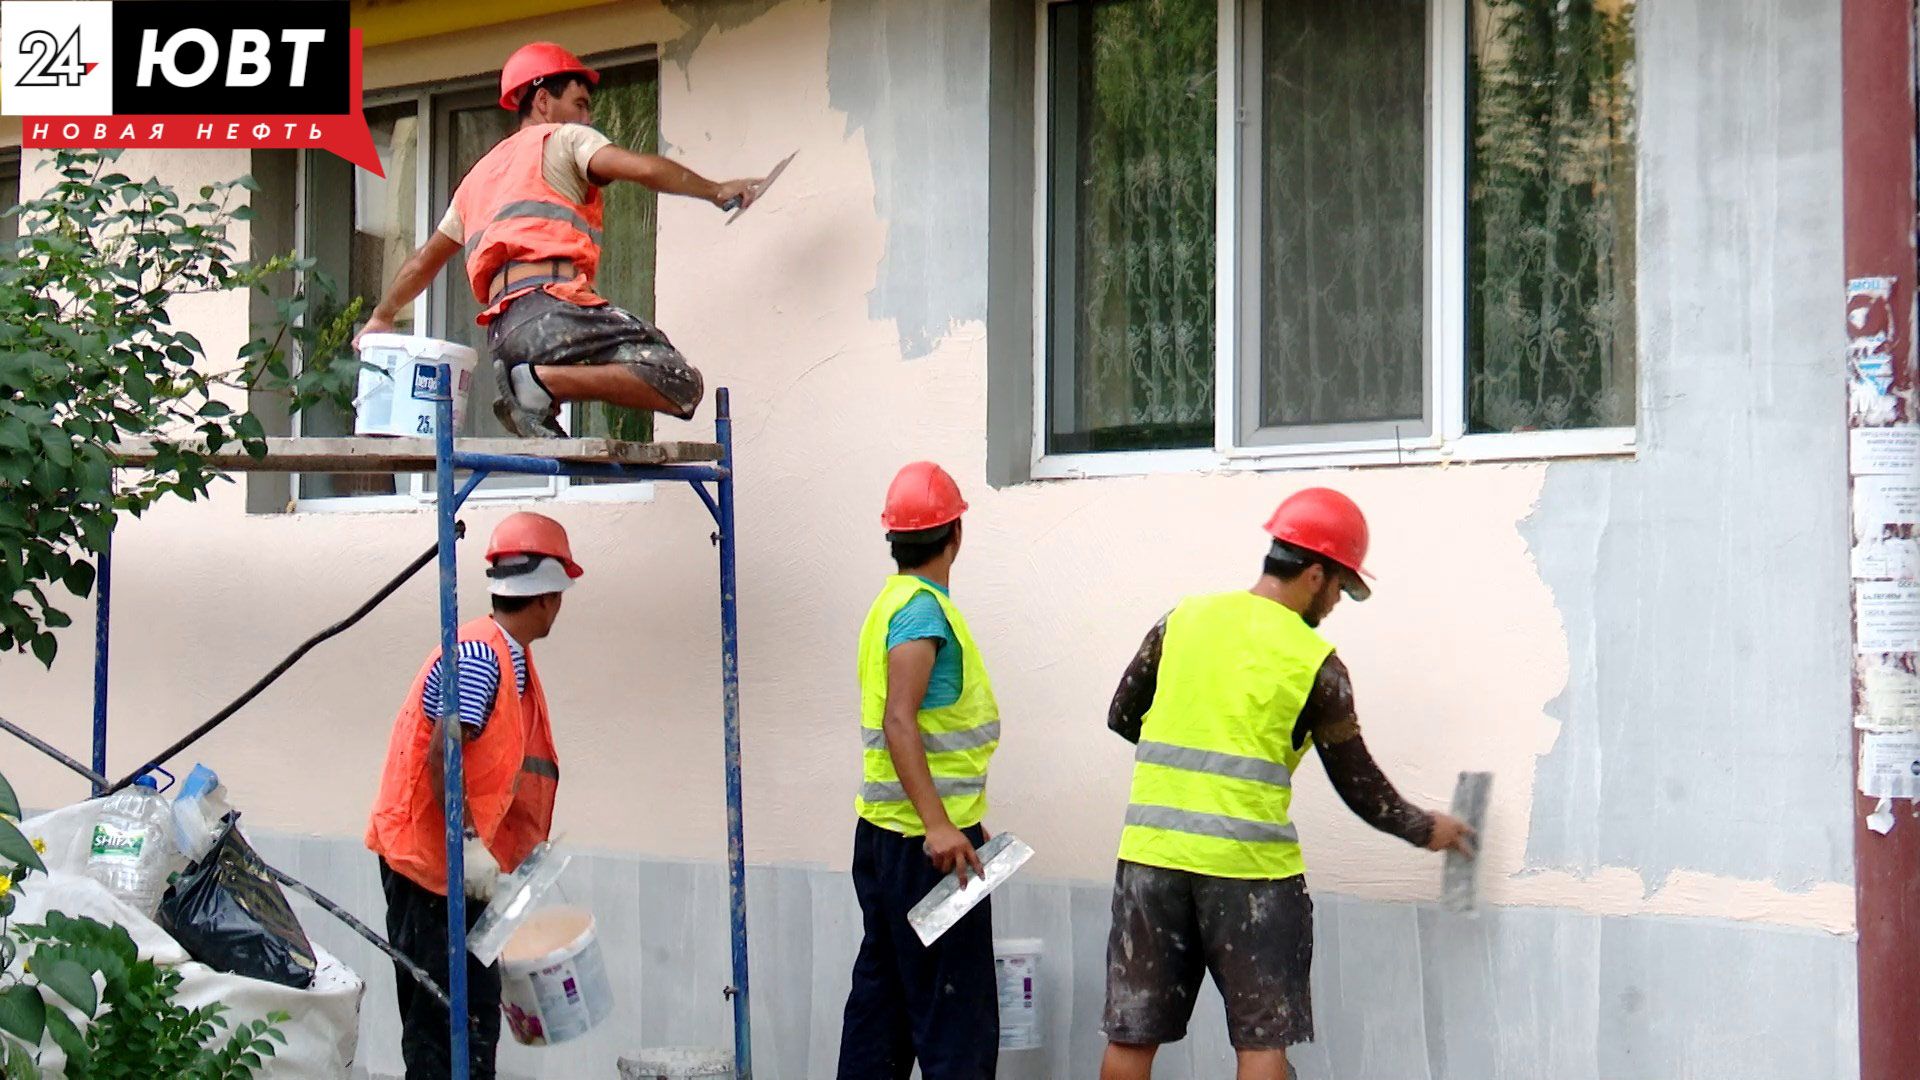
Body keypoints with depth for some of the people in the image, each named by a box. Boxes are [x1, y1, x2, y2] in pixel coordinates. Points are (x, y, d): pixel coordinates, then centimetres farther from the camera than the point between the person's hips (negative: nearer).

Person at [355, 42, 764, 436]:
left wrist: (381, 318, 56)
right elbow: (644, 168, -4)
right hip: (550, 309, -8)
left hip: (502, 331, 8)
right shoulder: (563, 138, 14)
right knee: (680, 385, -19)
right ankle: (543, 381, -26)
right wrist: (716, 191, 8)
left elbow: (425, 259, 43)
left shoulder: (481, 173, 35)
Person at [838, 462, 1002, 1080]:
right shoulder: (923, 608, -14)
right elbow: (899, 723, -25)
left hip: (884, 832, 10)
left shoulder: (896, 601, 15)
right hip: (926, 841, -10)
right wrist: (939, 825, -32)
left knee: (882, 993, 12)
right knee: (957, 1007, -8)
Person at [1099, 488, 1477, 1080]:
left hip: (1152, 852, 4)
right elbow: (1360, 787, 3)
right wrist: (1425, 829, 19)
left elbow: (1123, 716, 16)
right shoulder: (1315, 664, -3)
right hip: (1249, 864, -4)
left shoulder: (1183, 620, 7)